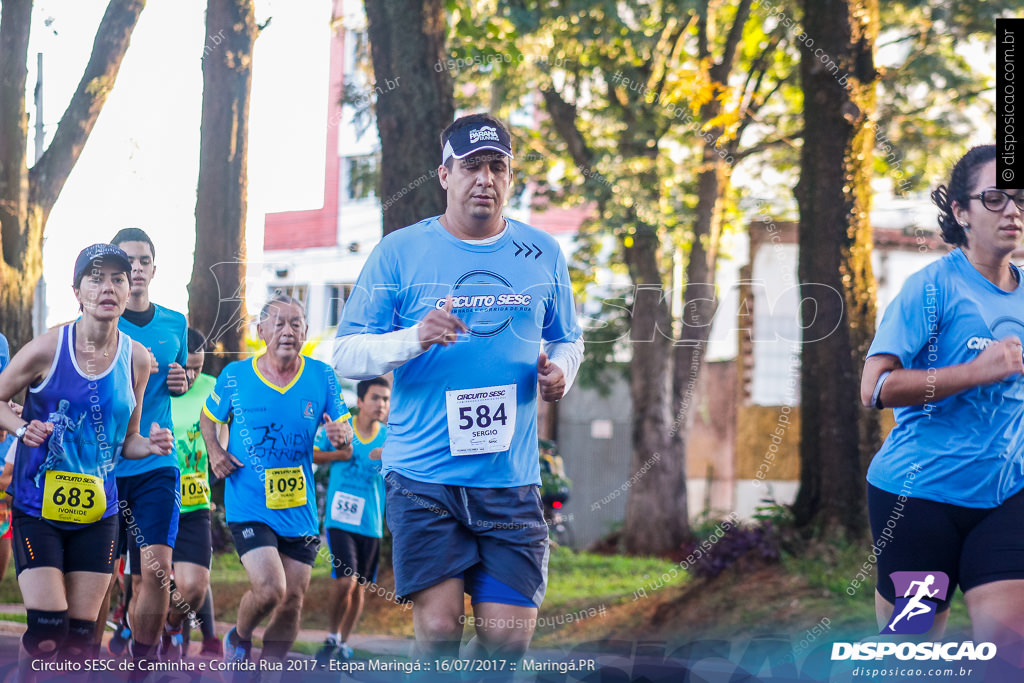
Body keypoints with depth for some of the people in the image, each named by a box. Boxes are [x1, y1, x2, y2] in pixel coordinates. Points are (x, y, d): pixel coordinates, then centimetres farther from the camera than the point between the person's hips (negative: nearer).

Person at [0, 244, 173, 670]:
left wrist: (151, 445, -11)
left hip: (97, 513, 3)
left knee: (80, 637, 5)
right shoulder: (46, 350, -11)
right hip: (37, 509, -3)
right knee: (47, 632, -13)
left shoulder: (137, 360, 0)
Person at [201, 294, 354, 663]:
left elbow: (345, 439, 3)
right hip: (249, 505, -3)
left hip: (299, 510, 3)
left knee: (291, 604, 6)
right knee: (269, 589, -19)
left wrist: (341, 436, -20)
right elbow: (209, 417, 14)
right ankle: (239, 639, 13)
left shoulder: (322, 377, -1)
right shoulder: (235, 376, -4)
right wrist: (214, 451, -5)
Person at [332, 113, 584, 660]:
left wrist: (559, 372, -2)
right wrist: (414, 339, -18)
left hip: (511, 476, 2)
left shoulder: (542, 255, 11)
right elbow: (345, 355, 0)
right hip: (423, 475, -2)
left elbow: (567, 341, 22)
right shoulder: (399, 252, 2)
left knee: (508, 636, -3)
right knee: (438, 626, -9)